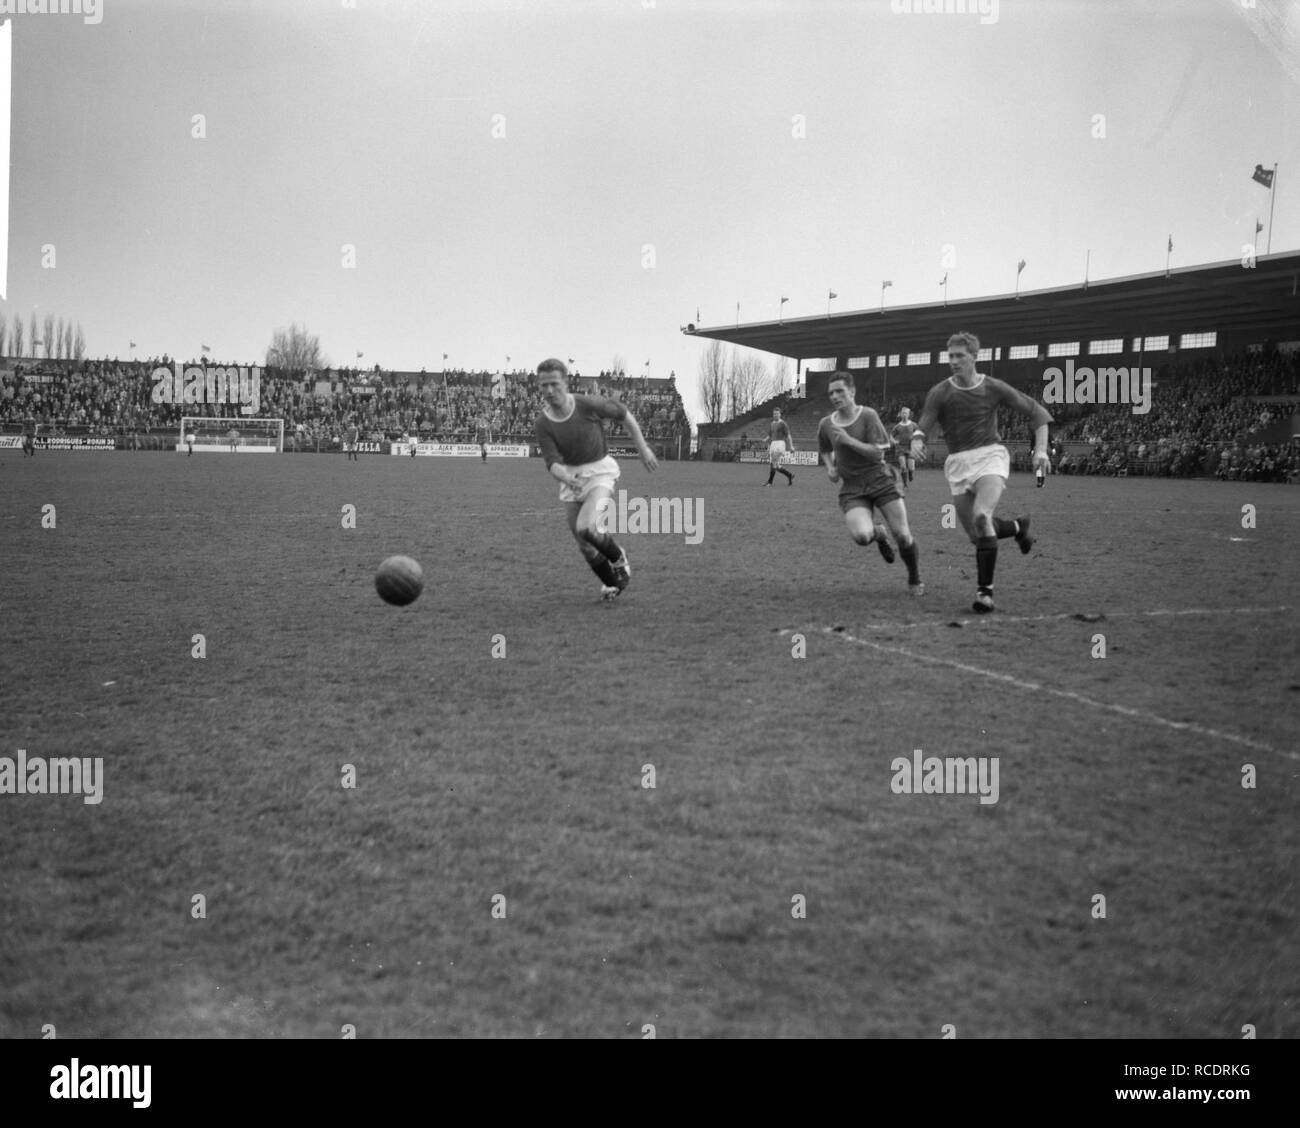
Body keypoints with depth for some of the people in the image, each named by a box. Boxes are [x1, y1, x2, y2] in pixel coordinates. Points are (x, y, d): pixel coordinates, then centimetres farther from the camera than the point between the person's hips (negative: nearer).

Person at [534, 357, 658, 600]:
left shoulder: (588, 405, -20)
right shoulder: (543, 424, -14)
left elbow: (624, 414, -4)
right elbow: (553, 463, -19)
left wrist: (643, 448, -2)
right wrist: (564, 477, -42)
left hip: (599, 470, -4)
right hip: (571, 474, 4)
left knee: (587, 528, -25)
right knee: (583, 544, 8)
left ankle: (618, 558, 6)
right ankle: (611, 583, 35)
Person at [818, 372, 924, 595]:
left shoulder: (868, 416, -6)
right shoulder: (826, 424, 5)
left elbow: (878, 453, -13)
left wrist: (848, 440, -21)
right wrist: (830, 466, 7)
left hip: (879, 479, -1)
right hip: (851, 488, 1)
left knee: (902, 535, -8)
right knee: (861, 535, -26)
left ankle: (914, 579, 19)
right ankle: (877, 534, 14)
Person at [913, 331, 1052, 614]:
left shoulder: (993, 388, -1)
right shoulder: (939, 393, 0)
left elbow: (1036, 412, 7)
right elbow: (923, 428, -6)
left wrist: (1041, 450, -5)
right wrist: (917, 442, -31)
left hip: (990, 455, -3)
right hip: (958, 463, 3)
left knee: (981, 517, -28)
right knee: (975, 533, 6)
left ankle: (985, 590, -21)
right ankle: (1018, 527, 40)